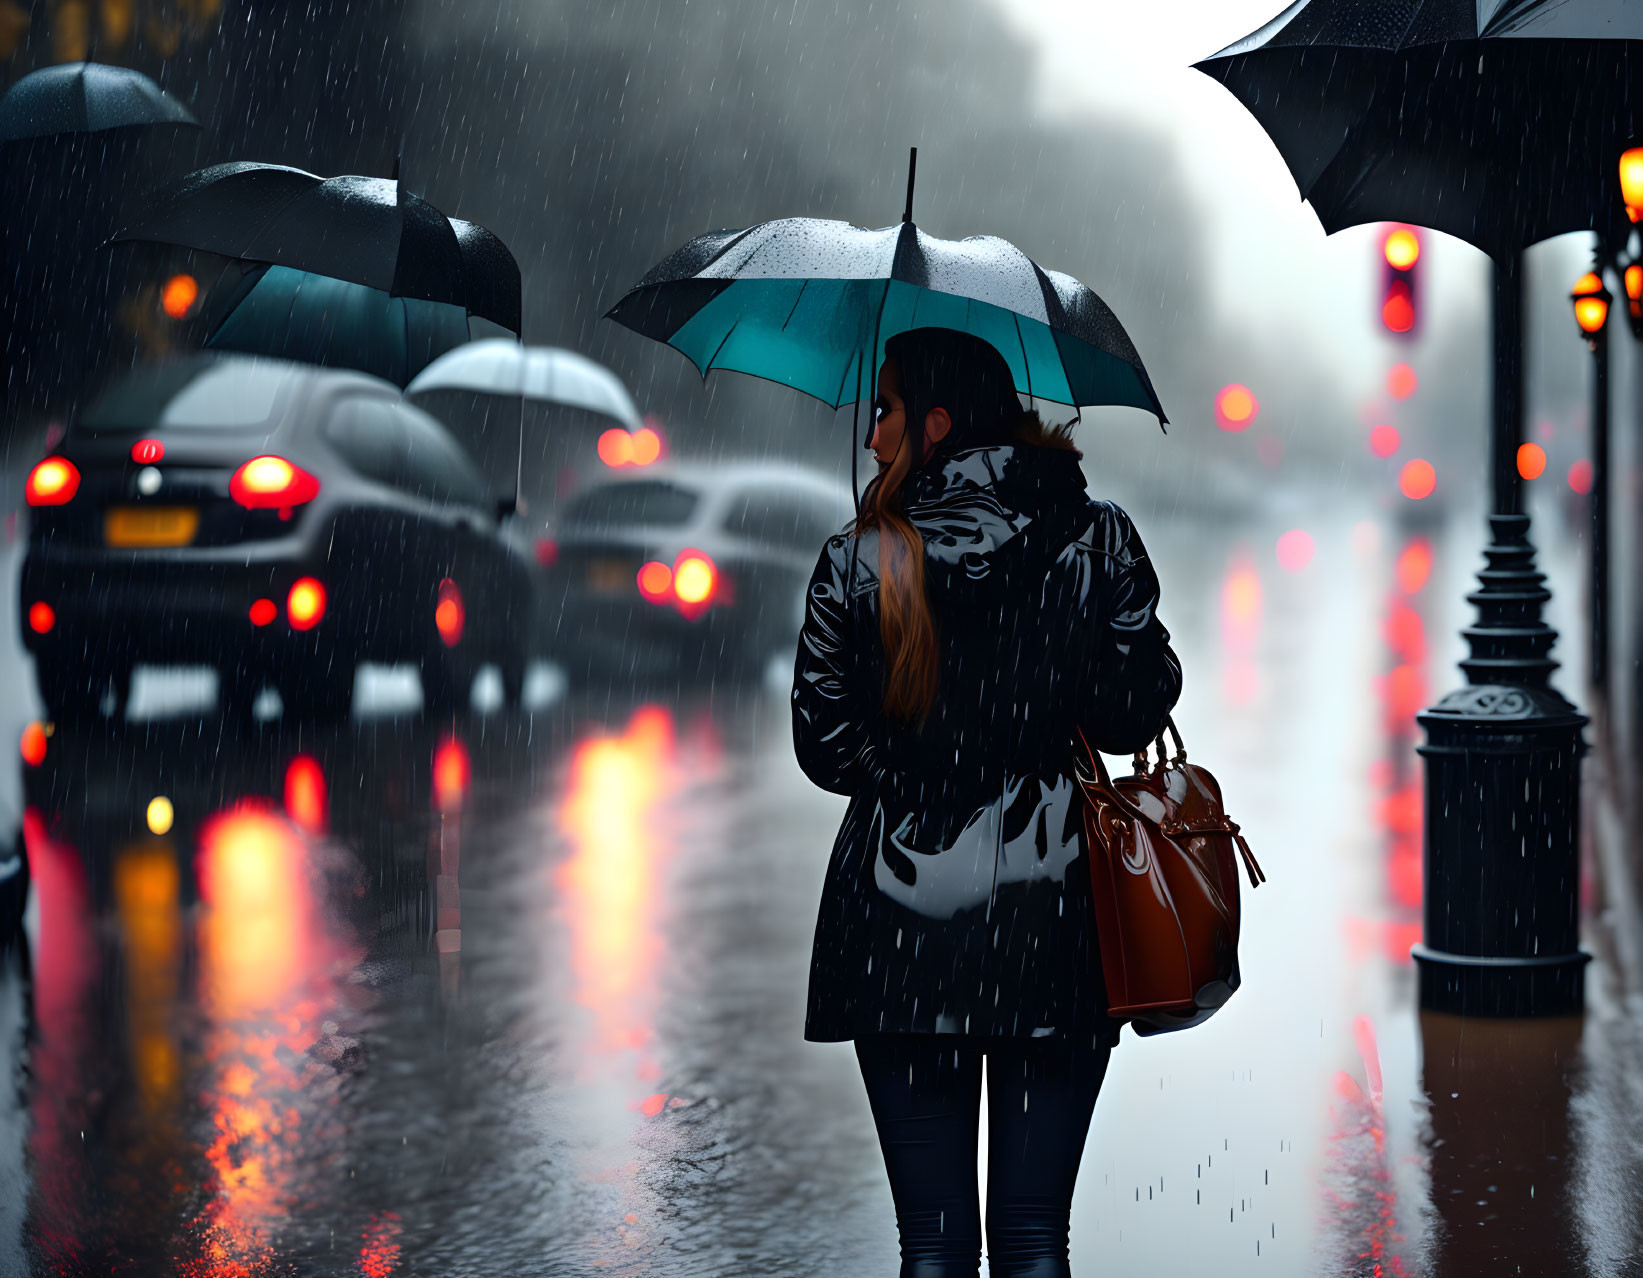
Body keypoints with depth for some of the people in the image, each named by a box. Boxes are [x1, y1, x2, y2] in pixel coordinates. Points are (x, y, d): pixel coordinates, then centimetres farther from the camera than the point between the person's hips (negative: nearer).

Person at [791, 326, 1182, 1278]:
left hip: (902, 929, -1)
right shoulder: (1098, 541, -2)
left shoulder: (858, 563, -5)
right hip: (1052, 918, 1)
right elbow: (1134, 716, 1)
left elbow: (826, 746, -2)